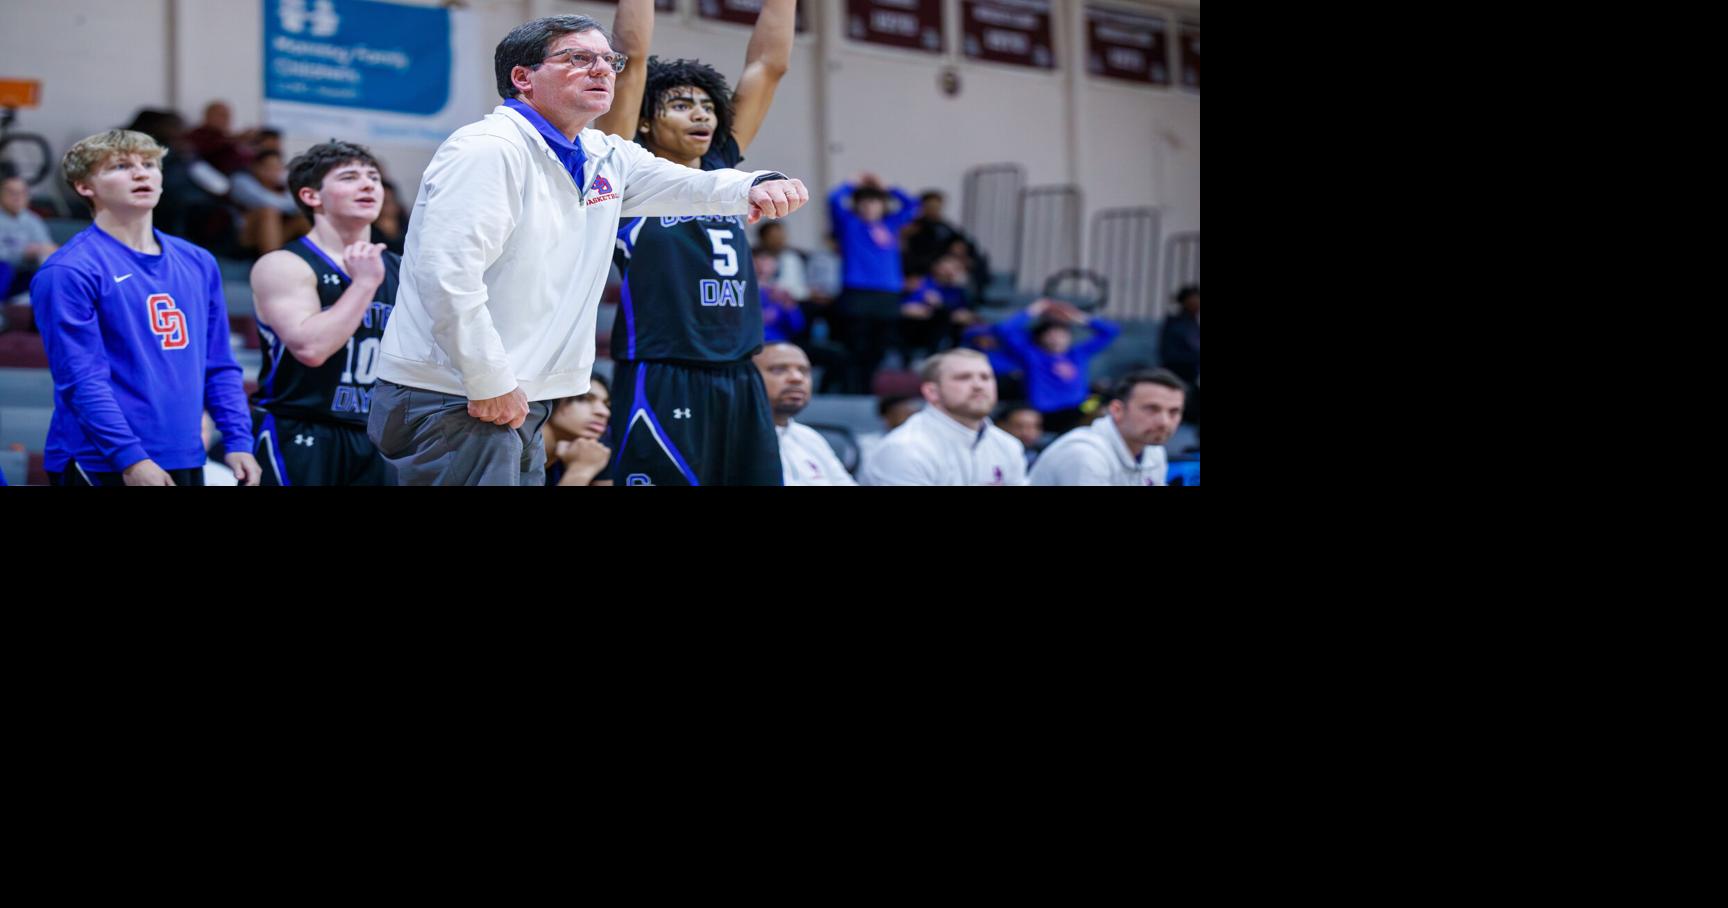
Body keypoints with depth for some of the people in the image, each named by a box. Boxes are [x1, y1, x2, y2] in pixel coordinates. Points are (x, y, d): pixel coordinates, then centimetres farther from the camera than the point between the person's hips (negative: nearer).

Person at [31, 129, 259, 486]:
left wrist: (238, 442, 6)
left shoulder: (198, 264, 13)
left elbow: (219, 366, 16)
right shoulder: (68, 272, -8)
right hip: (100, 467, -7)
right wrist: (131, 458, -20)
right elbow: (80, 379, -14)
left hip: (185, 462, 7)